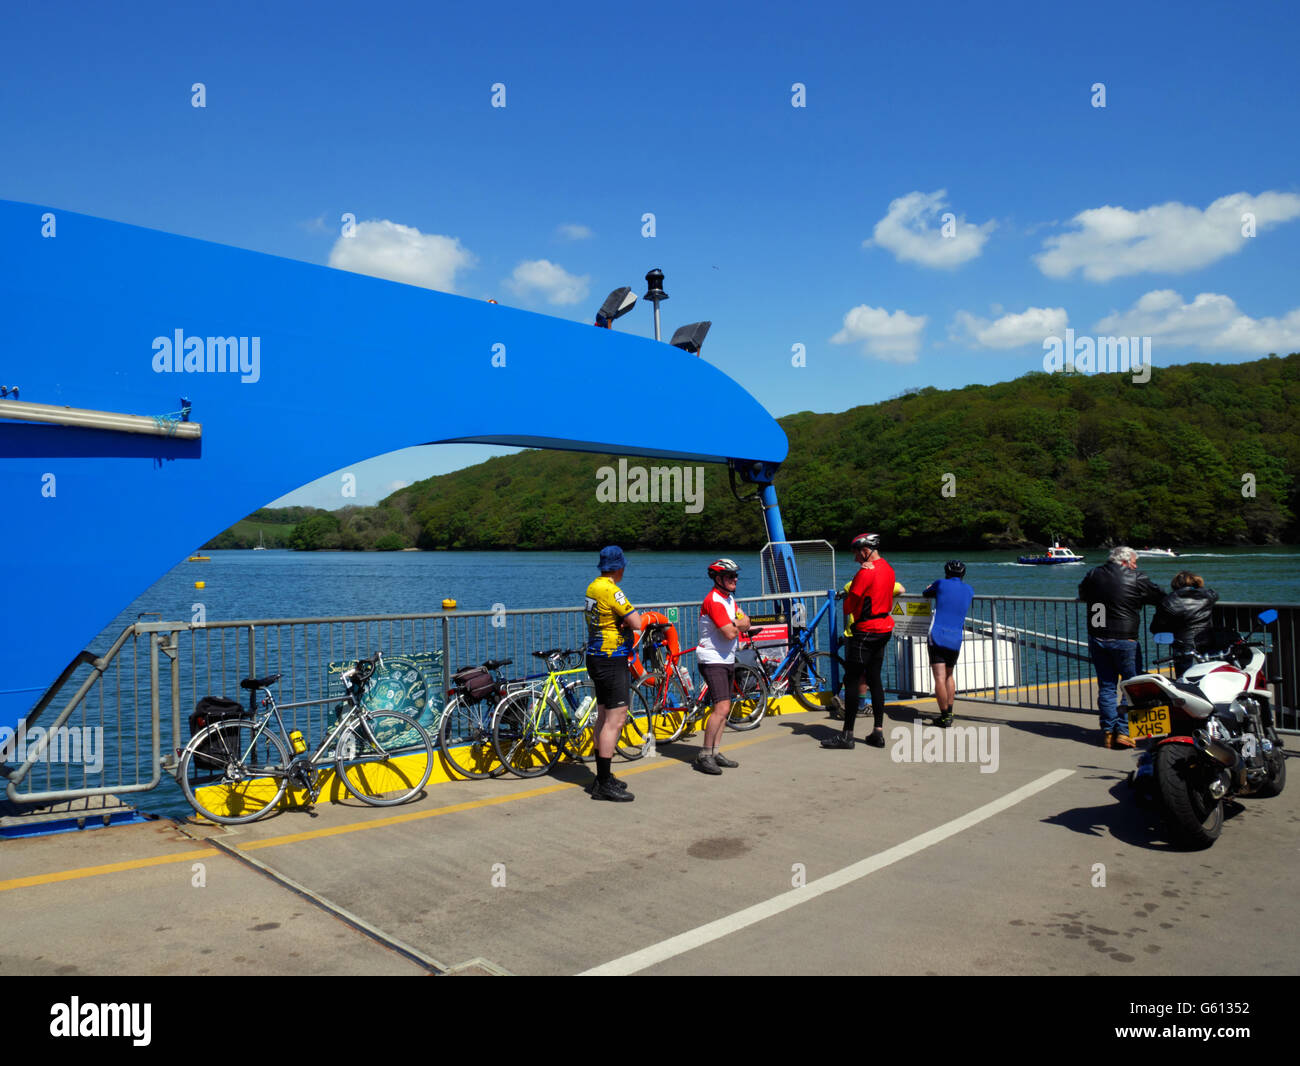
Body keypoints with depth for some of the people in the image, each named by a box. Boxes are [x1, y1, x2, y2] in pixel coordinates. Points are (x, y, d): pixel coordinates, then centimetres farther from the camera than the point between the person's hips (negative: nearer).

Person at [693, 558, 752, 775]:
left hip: (727, 660, 10)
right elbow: (730, 633, -24)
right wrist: (738, 625, -3)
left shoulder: (729, 598, 14)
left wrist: (735, 624, -12)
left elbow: (746, 624, 9)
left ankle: (715, 752, 19)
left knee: (725, 708, 12)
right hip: (713, 661, -10)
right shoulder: (714, 601, -18)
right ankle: (704, 756, -12)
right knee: (721, 707, -17)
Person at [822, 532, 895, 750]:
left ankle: (847, 735, -1)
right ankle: (878, 733, 13)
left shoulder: (865, 572, -18)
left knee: (851, 681, -4)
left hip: (864, 632, -9)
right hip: (883, 630, 9)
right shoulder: (888, 569, 11)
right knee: (875, 680, 12)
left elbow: (848, 605, -13)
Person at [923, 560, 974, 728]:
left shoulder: (941, 584, 3)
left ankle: (945, 717, -7)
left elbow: (925, 593, 19)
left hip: (937, 637, -4)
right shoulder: (969, 590, 12)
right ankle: (949, 713, 18)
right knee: (949, 676, 21)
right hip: (955, 640, 4)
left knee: (940, 678, -6)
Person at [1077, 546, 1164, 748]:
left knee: (1106, 686, 11)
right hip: (1124, 640, -4)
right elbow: (1160, 597, 4)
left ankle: (1108, 731, 11)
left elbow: (1082, 595, 21)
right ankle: (1122, 731, 2)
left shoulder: (1093, 575, 6)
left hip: (1096, 639, 4)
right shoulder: (1136, 578, -5)